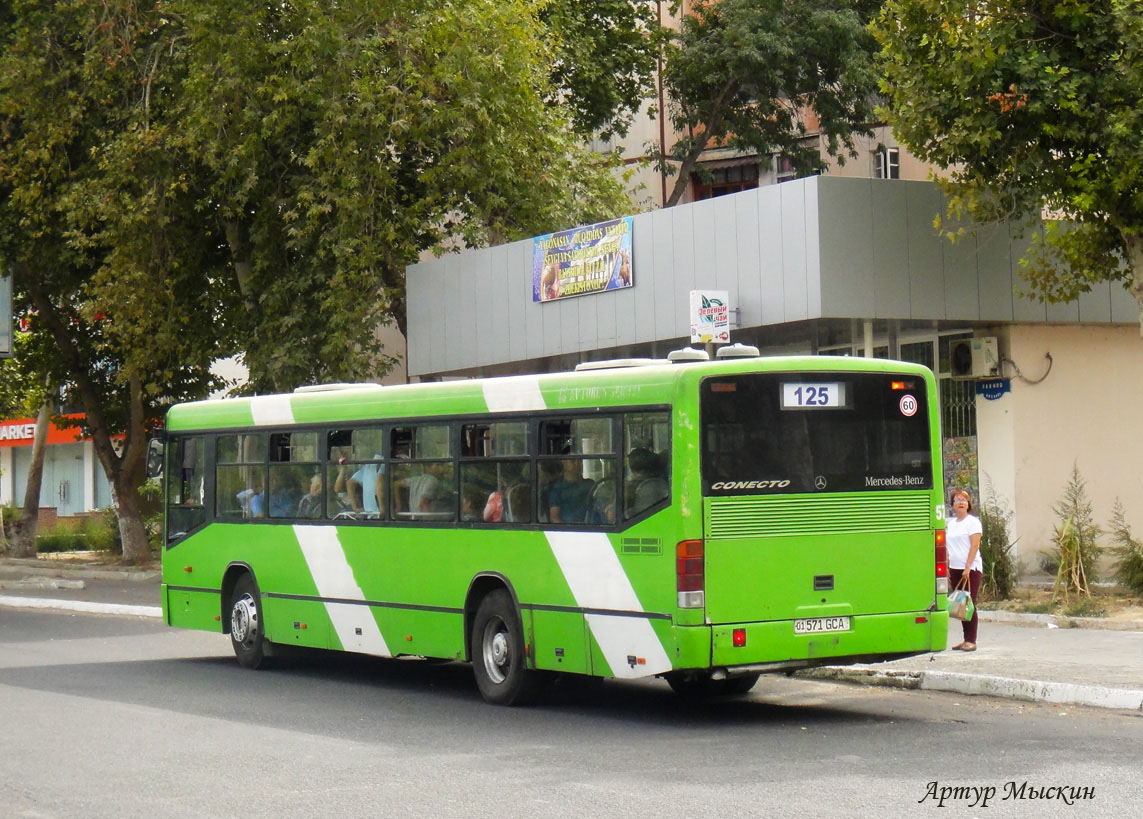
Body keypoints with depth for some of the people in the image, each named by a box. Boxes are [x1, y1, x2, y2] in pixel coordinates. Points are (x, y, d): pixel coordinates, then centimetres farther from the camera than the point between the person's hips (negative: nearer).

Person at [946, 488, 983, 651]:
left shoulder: (973, 522, -4)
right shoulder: (950, 523, 15)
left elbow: (975, 546, -11)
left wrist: (967, 568, -18)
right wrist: (946, 568, 10)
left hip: (971, 568, -6)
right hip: (954, 568, 6)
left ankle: (971, 641, -5)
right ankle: (966, 639, 10)